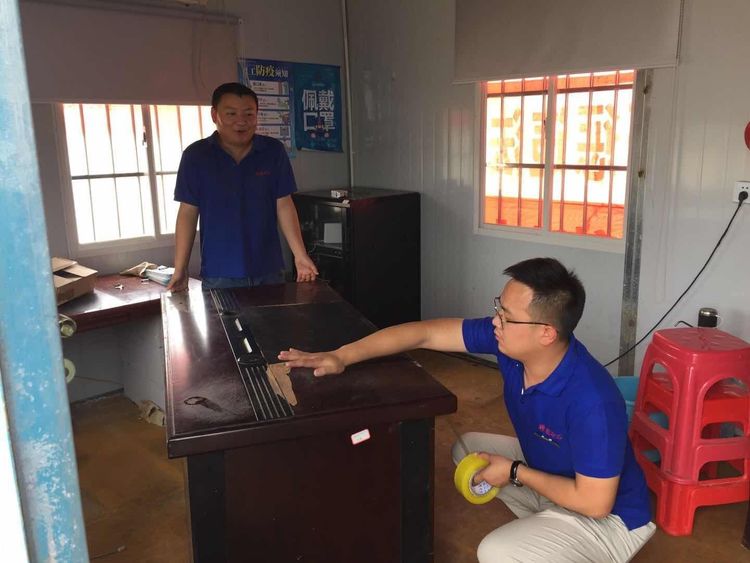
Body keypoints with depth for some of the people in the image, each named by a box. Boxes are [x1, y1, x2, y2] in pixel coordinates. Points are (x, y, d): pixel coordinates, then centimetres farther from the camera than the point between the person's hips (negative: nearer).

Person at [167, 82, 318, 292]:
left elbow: (284, 205, 0)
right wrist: (180, 269, -3)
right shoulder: (196, 155, -3)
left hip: (269, 271, 2)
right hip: (219, 276, -1)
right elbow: (188, 212, 0)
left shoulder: (274, 151, 0)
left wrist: (300, 255, -9)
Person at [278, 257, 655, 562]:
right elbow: (424, 333, -16)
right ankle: (546, 528, 19)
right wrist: (341, 357, -21)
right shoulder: (508, 339, -18)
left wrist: (514, 473, -20)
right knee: (467, 449, 15)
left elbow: (594, 502, -29)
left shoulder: (591, 401, -38)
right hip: (551, 470, 7)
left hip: (610, 516, -7)